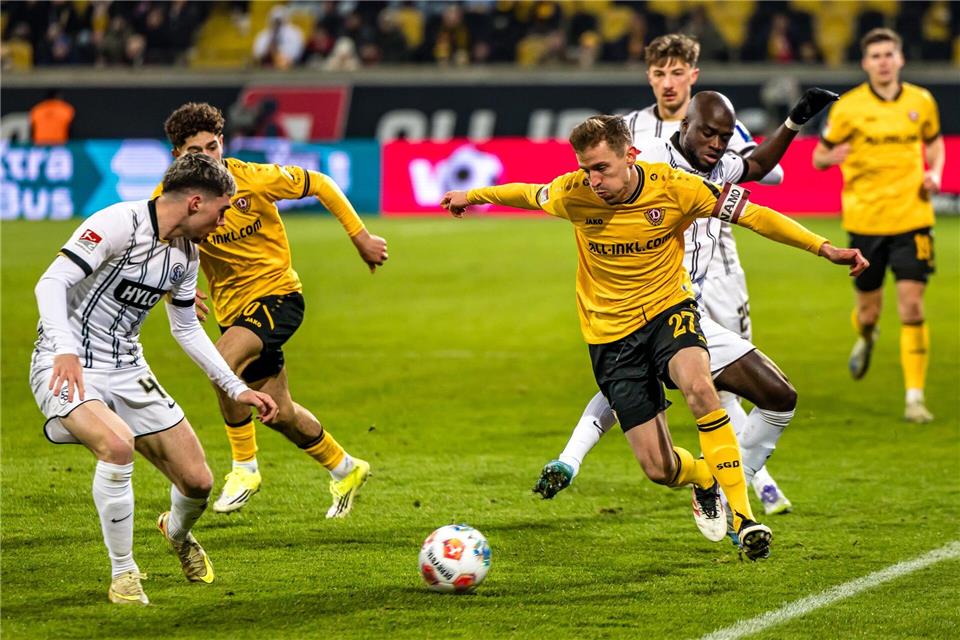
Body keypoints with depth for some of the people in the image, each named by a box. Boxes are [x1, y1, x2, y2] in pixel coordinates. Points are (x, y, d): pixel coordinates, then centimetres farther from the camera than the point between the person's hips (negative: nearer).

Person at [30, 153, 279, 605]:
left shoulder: (186, 252, 7)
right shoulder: (118, 224, -18)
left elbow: (186, 329, 21)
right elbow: (51, 283, -26)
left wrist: (237, 389, 18)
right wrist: (65, 350, -41)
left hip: (127, 370, 7)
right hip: (68, 367, -7)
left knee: (198, 481, 1)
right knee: (117, 442, -37)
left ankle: (177, 532, 41)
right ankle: (123, 576, -18)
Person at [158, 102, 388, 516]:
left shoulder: (253, 179, -17)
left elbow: (319, 185, -4)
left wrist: (360, 237, -2)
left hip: (277, 294, -5)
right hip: (232, 307, 5)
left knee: (224, 362, -31)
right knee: (279, 412, 10)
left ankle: (245, 468, -15)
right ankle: (345, 470, 36)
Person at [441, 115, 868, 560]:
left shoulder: (674, 188, -17)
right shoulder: (573, 194, -12)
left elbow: (754, 216, -12)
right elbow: (528, 194, 11)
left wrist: (823, 247, -18)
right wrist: (471, 196, 27)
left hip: (668, 307, -1)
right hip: (610, 333, 2)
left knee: (697, 385, -37)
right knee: (658, 468, -6)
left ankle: (743, 515, -30)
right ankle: (707, 478, 33)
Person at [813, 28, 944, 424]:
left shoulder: (921, 102, 3)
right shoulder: (848, 107, -4)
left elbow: (933, 142, 21)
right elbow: (818, 157, 3)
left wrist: (934, 173, 0)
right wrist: (834, 156, -21)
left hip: (912, 218, 1)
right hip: (865, 220, 0)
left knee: (912, 308, -10)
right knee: (868, 310, 9)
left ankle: (915, 398, -6)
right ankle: (866, 339, 48)